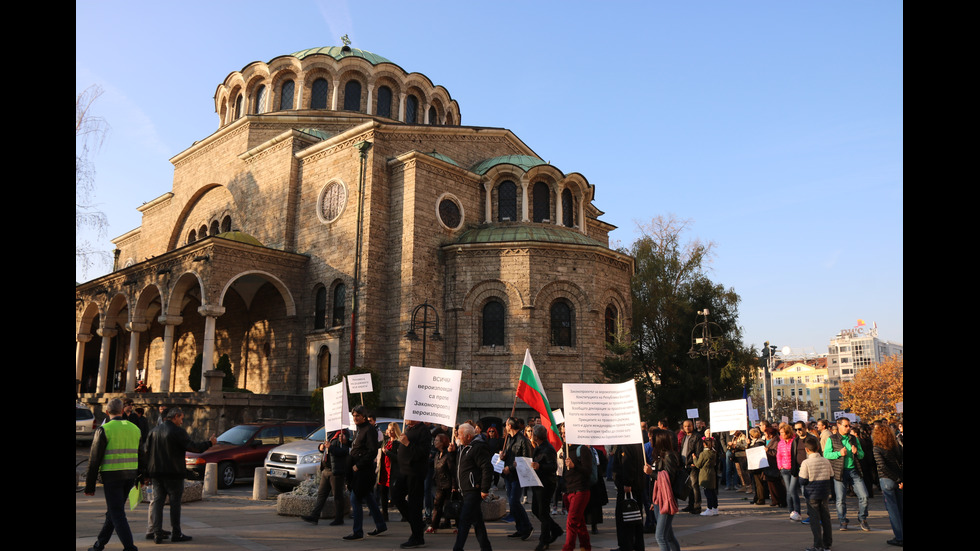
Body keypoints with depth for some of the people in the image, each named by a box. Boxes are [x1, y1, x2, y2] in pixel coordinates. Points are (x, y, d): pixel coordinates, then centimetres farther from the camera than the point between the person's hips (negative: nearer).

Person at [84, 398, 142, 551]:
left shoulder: (104, 430, -8)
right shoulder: (135, 429, 9)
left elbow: (94, 459, -7)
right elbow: (140, 457, 13)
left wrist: (90, 485, -2)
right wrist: (137, 477, 20)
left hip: (112, 476, -6)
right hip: (130, 475, 6)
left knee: (117, 513, -1)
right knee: (113, 511, 19)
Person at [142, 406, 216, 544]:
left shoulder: (154, 430, 10)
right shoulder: (178, 431, -12)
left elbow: (145, 450, 12)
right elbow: (192, 447, -16)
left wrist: (146, 471, 19)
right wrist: (209, 443, -3)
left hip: (156, 472, 6)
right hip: (173, 473, -6)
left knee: (157, 501, 10)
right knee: (175, 502, 2)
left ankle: (157, 532, 5)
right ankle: (176, 533, 7)